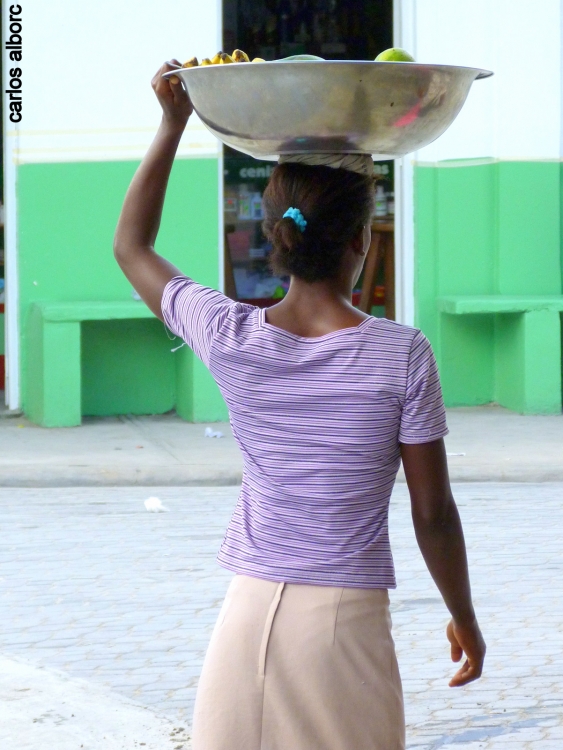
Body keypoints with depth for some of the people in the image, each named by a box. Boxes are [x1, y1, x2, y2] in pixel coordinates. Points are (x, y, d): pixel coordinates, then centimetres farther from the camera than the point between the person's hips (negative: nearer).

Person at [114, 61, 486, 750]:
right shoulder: (401, 356, -9)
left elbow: (130, 247, 15)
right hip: (347, 619, -2)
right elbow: (433, 514, -3)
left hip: (248, 617, 3)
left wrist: (172, 124, 16)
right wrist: (463, 616, 12)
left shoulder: (231, 339, -3)